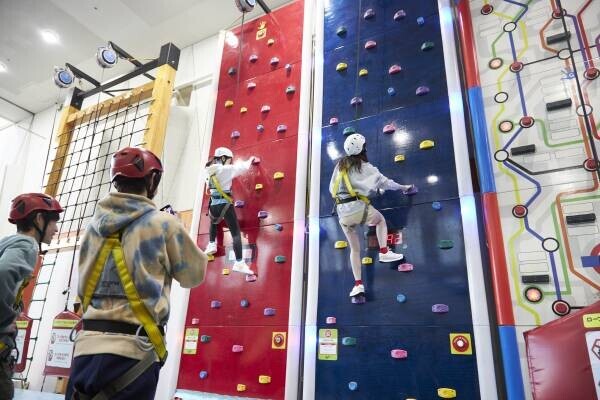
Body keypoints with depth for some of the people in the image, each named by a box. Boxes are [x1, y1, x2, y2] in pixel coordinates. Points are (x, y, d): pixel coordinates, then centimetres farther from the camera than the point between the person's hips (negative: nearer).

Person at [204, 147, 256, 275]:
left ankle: (211, 245, 41)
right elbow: (243, 167, 0)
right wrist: (251, 159, 20)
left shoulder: (210, 171, 9)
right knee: (236, 233, -6)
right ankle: (239, 263, -13)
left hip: (213, 205, 6)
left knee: (214, 222, 41)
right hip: (225, 205, -6)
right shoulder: (226, 169, -7)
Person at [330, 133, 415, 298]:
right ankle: (384, 252, 17)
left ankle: (358, 284, 15)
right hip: (358, 208, -4)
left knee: (354, 248, 18)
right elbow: (384, 182, 10)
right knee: (381, 220, 29)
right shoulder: (365, 166, 0)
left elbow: (332, 188, 15)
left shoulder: (340, 166, 12)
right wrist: (403, 187, 25)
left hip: (342, 213, 4)